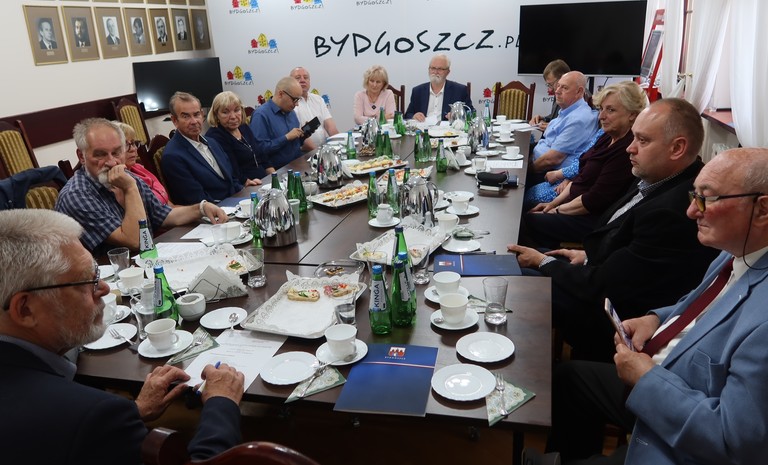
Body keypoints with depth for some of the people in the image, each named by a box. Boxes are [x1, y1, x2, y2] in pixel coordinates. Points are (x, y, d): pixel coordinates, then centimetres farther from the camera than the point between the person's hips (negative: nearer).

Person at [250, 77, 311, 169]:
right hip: (278, 171, -8)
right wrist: (286, 137, -18)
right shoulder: (261, 115, -11)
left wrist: (303, 134, 6)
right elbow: (260, 148, -21)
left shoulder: (291, 112, 16)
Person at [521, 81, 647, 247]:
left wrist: (557, 210, -11)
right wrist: (554, 203, 6)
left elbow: (594, 200, -22)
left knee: (531, 220, -17)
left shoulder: (627, 150, -22)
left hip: (594, 220, -9)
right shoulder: (608, 137, 8)